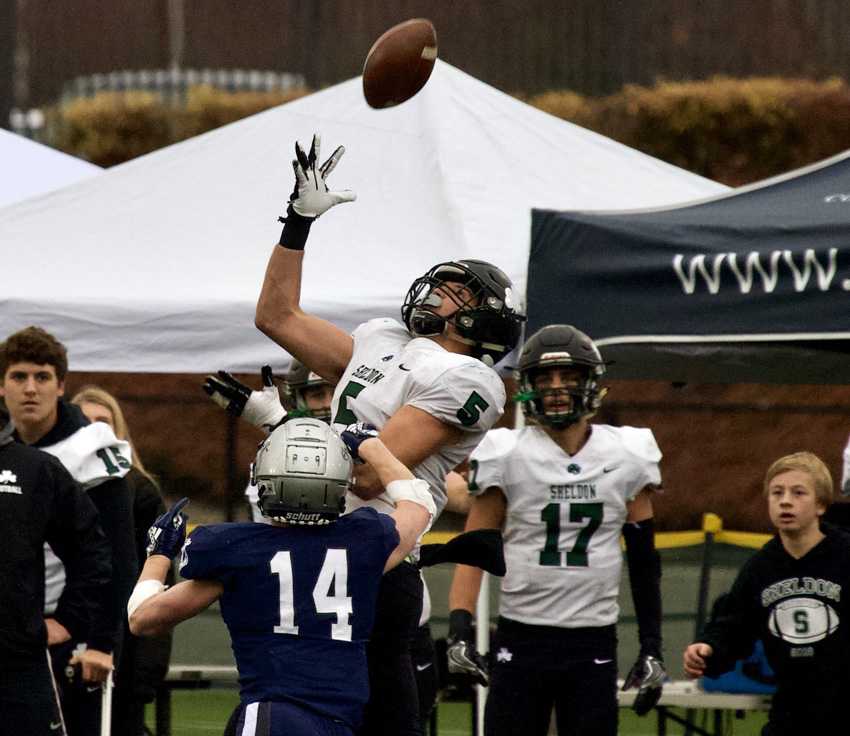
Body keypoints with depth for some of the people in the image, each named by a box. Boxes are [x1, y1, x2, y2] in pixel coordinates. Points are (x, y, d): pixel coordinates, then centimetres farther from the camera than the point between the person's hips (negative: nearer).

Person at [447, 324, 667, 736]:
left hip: (593, 643, 1)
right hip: (521, 638, -1)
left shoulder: (626, 458, 3)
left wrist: (652, 649, 6)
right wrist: (459, 632, -14)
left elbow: (643, 562, 9)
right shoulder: (507, 456, -2)